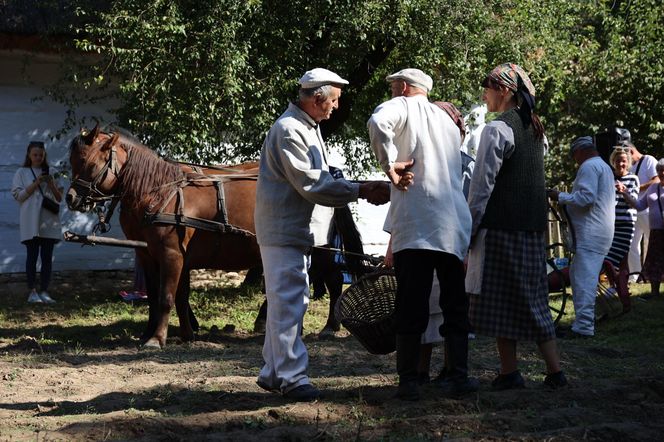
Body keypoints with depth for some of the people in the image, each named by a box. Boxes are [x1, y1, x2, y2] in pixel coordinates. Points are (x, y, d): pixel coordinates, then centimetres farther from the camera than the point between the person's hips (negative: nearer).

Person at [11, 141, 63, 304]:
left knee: (47, 257, 0)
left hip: (49, 220, 2)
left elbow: (59, 198, 12)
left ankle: (44, 292, 4)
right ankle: (32, 292, 0)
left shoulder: (51, 172, 12)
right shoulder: (22, 173, 6)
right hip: (31, 221, -2)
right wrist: (36, 183, -12)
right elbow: (18, 195, -3)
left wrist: (51, 184, -7)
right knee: (32, 255, -4)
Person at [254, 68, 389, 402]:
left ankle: (273, 373, 22)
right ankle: (291, 377, -7)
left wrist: (361, 189, -1)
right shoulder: (288, 130, -18)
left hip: (297, 231, 11)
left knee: (289, 301, 15)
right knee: (288, 303, -9)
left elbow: (322, 178, 14)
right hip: (282, 231, -11)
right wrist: (359, 191, -20)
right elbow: (311, 184, -22)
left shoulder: (309, 129, 16)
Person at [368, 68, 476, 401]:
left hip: (416, 224, -5)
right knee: (454, 303, 11)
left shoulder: (403, 106, 5)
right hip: (455, 225, 5)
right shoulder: (447, 119, 26)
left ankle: (408, 381, -3)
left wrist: (389, 166, -12)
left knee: (411, 307, -3)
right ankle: (457, 375, 6)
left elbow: (378, 122, -19)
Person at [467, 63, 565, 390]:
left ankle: (509, 372, 1)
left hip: (501, 225, -8)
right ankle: (554, 370, 8)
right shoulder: (535, 130, 13)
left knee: (499, 298, 0)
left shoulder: (497, 129, -11)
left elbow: (482, 185, -13)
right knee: (532, 296, 12)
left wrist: (470, 229, -9)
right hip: (533, 227, 8)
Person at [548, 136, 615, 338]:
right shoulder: (604, 167, 23)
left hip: (590, 234, -10)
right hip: (601, 232, 10)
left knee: (583, 279, -11)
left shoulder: (588, 166, -10)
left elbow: (586, 198, -20)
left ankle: (583, 326, -14)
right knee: (576, 274, 15)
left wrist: (560, 197, -10)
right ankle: (582, 320, 17)